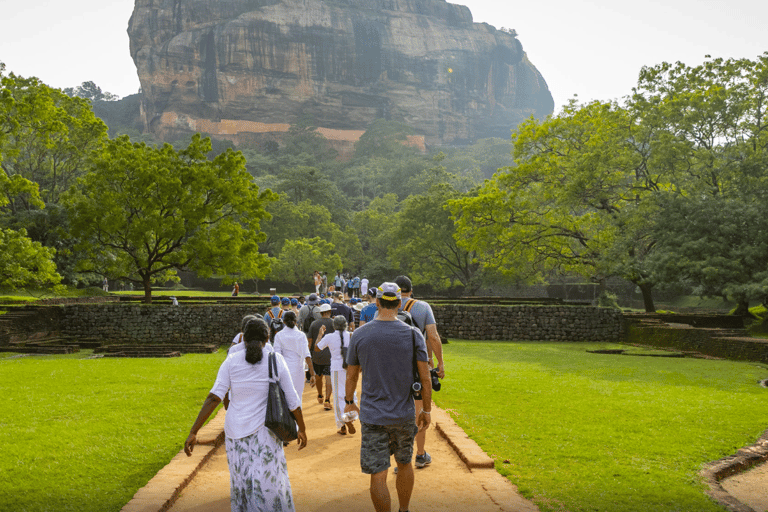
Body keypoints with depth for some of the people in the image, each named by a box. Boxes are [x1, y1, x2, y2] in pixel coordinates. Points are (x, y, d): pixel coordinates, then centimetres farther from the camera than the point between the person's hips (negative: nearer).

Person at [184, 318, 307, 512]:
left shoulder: (232, 361, -3)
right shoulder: (276, 360, -5)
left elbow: (214, 397, -12)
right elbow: (292, 401, -2)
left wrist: (193, 432, -12)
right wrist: (302, 429, 11)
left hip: (236, 431, 2)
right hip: (265, 431, -2)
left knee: (242, 482, 19)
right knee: (268, 484, 5)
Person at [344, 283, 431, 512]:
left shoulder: (359, 334, -5)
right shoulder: (413, 334, -6)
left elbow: (351, 375, 4)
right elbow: (425, 377, -5)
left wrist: (349, 401, 21)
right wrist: (426, 410, 7)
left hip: (372, 415, -2)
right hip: (404, 415, 2)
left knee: (378, 476, 3)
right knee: (404, 463, 23)